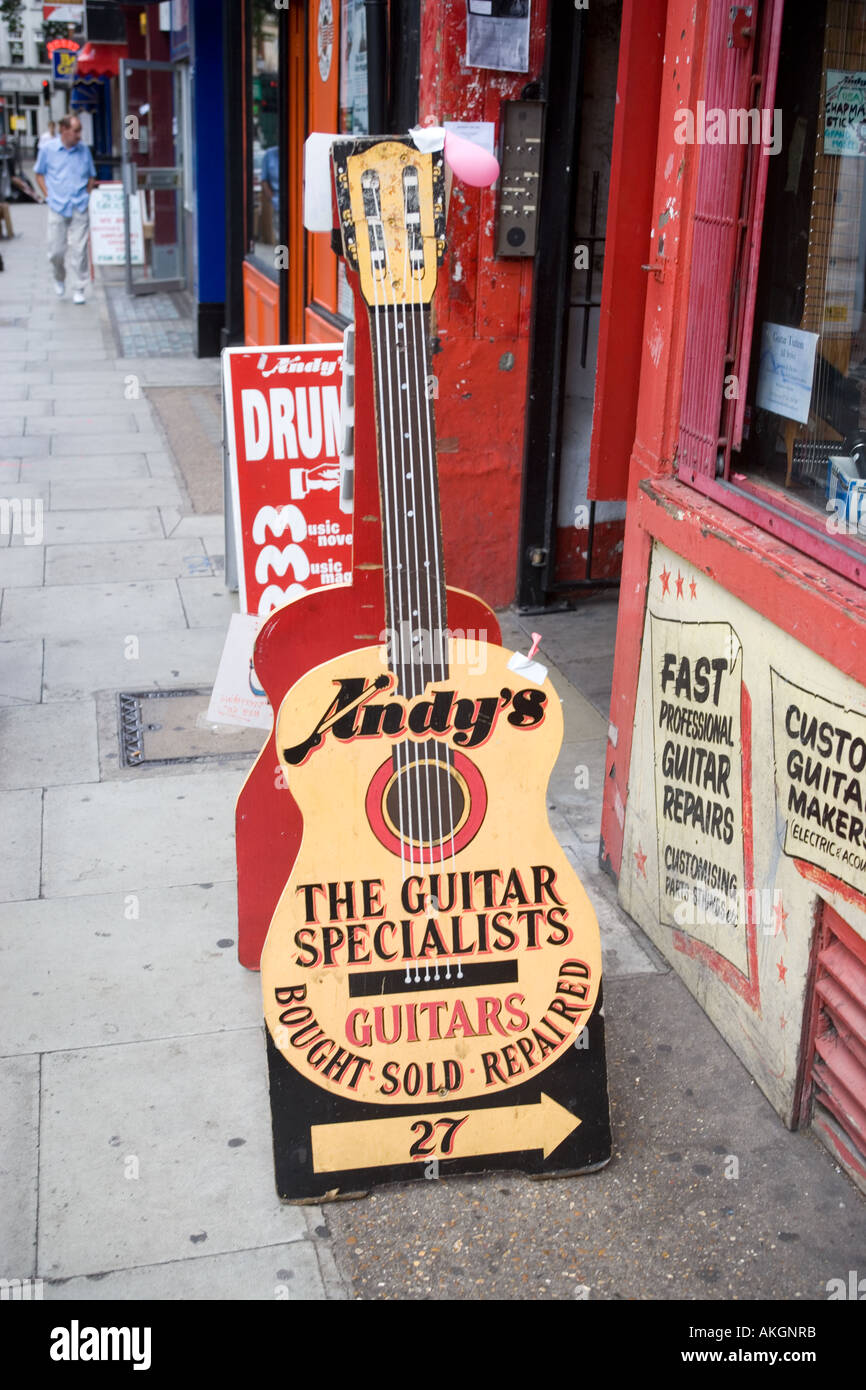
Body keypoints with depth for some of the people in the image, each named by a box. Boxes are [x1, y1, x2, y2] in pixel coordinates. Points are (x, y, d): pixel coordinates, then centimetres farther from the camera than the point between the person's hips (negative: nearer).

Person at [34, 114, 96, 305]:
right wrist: (48, 195, 1)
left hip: (79, 208, 1)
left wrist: (86, 196, 4)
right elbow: (39, 173, 10)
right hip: (57, 208, -1)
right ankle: (59, 279, 29)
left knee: (79, 250, -3)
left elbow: (91, 176, 15)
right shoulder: (48, 149, 0)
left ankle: (79, 290, 5)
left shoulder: (84, 150, 4)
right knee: (56, 251, 0)